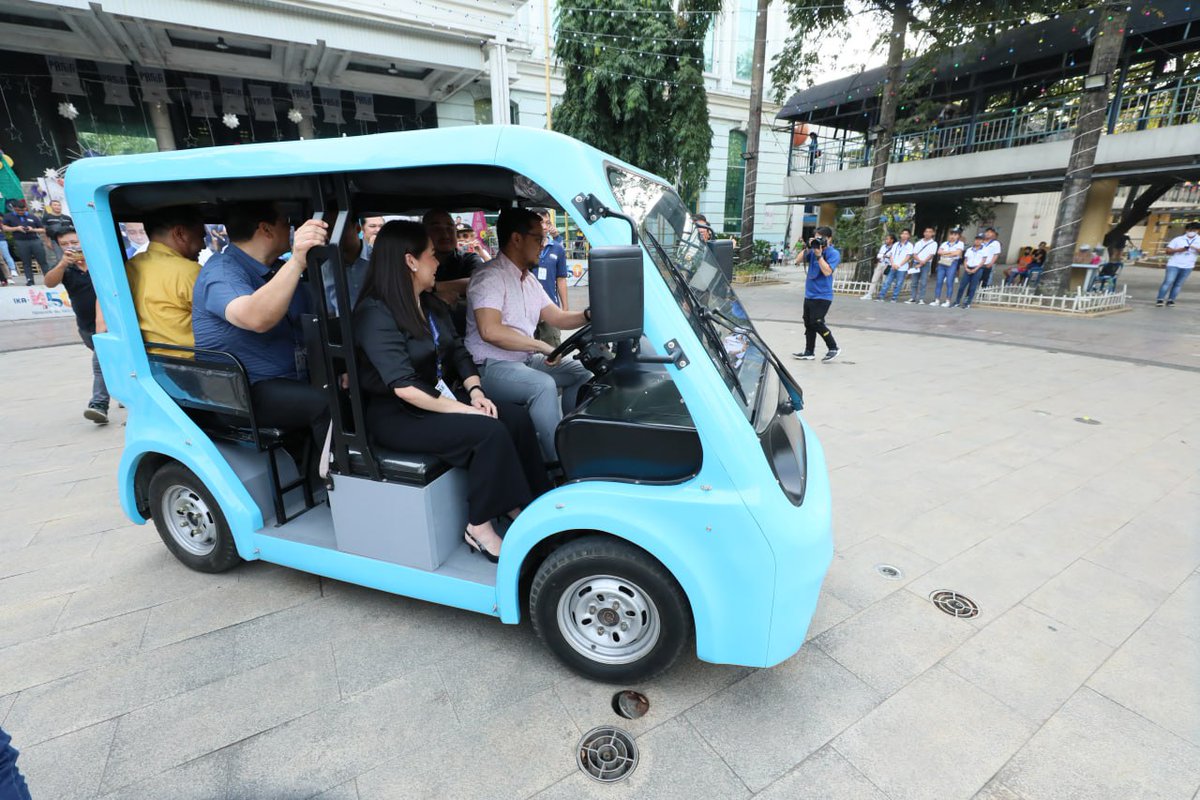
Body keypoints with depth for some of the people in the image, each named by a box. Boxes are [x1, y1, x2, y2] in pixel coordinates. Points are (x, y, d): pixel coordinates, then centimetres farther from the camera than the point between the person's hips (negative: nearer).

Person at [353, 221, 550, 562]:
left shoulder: (432, 304, 10)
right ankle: (479, 528, -13)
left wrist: (475, 391, -9)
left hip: (442, 396, 8)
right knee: (489, 432, -27)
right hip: (398, 414, -8)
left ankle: (524, 507, -6)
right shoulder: (375, 314, -16)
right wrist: (461, 409, -23)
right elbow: (404, 387, -24)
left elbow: (459, 353, 9)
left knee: (517, 418, -13)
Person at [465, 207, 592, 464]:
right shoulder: (490, 276, -15)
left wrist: (590, 315, -4)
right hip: (491, 366, -9)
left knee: (581, 372, 3)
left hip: (525, 359, 10)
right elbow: (490, 331, -29)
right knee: (543, 385, -33)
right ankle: (558, 461, -22)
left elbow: (557, 317, 15)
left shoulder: (529, 280, 15)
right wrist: (541, 346, -26)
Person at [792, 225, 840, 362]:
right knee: (808, 324, 11)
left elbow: (827, 271, -21)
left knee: (816, 323, -11)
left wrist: (819, 255, -21)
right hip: (809, 294, 7)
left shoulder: (834, 253, -10)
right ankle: (809, 352, 20)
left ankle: (833, 348, 6)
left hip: (822, 296, -7)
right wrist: (807, 248, -6)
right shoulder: (814, 249, 7)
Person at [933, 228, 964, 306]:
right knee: (939, 282, -2)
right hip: (942, 264, 4)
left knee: (949, 283, -7)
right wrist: (950, 252, -6)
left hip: (952, 264, -4)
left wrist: (945, 253, -3)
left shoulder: (960, 243, 5)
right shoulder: (945, 243, 17)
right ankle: (936, 300, -1)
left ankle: (947, 301, -8)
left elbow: (957, 252, -10)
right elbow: (939, 252, 3)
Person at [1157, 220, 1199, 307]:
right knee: (1168, 282, -12)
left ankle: (1170, 300, 9)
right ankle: (1160, 299, -11)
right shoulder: (1178, 239, -1)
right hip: (1174, 264, -3)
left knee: (1179, 284, 6)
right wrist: (1178, 250, -17)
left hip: (1188, 266, 3)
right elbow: (1168, 251, -1)